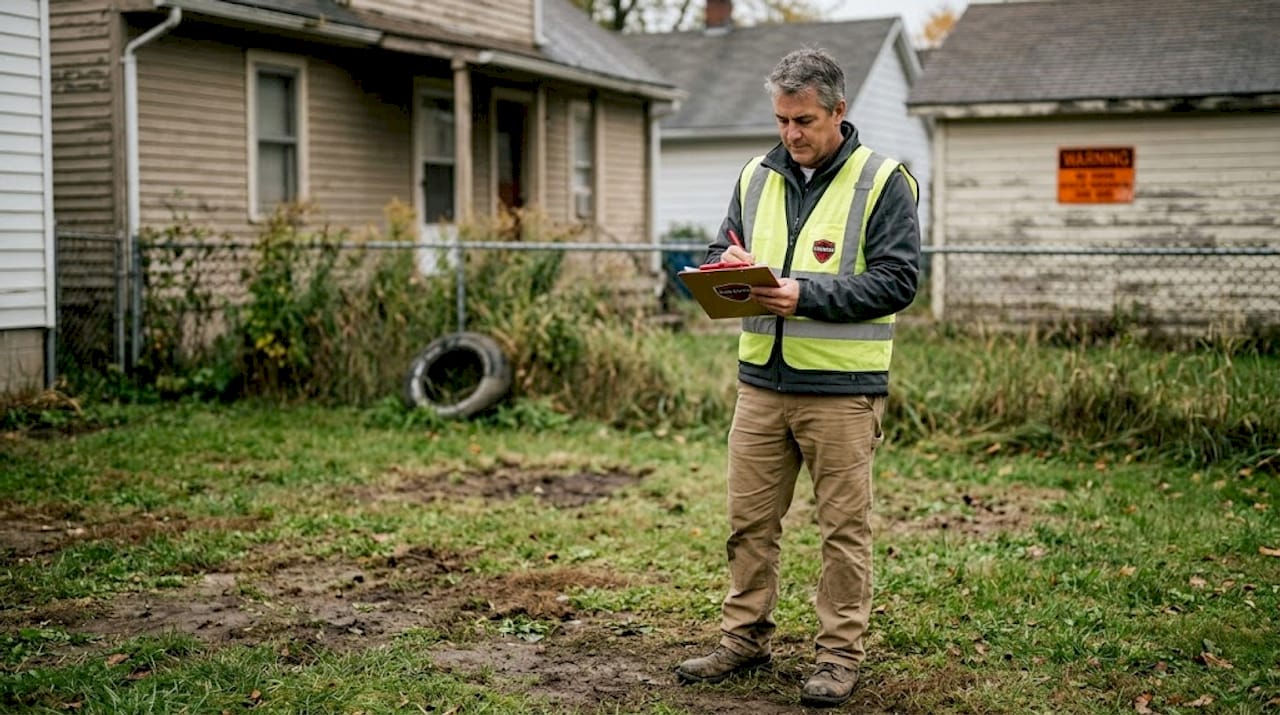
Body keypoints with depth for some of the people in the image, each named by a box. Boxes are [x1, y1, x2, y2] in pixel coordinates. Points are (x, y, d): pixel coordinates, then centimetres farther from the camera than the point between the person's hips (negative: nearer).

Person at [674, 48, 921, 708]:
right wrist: (726, 270, -8)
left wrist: (806, 295, -21)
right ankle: (745, 637, 25)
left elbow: (897, 280, -11)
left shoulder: (882, 182, -5)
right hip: (760, 381, 5)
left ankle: (840, 654, 15)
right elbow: (719, 252, 17)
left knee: (844, 527, 4)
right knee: (750, 520, 11)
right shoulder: (756, 178, 11)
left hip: (842, 388, -5)